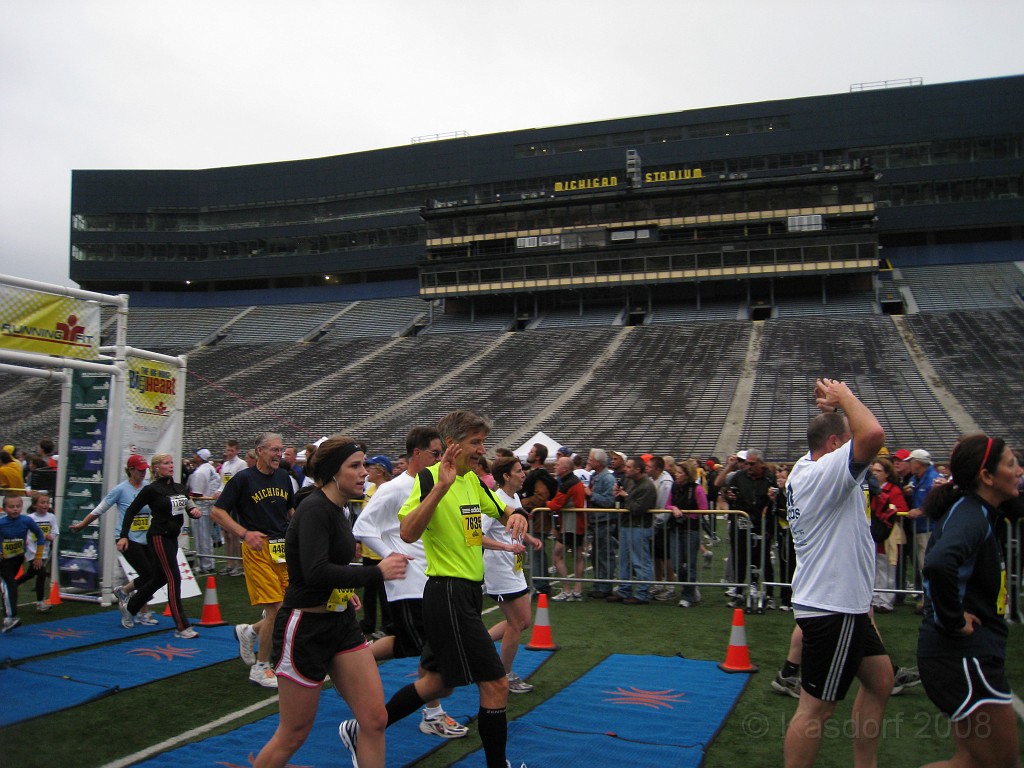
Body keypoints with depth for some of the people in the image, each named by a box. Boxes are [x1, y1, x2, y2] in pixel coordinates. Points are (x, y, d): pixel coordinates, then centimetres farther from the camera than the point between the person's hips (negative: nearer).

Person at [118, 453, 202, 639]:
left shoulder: (180, 488, 9)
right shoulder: (151, 489, -9)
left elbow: (190, 509, 16)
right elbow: (131, 511, -6)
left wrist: (195, 511, -8)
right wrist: (124, 536, -12)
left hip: (172, 537, 8)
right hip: (158, 537, -8)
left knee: (159, 578, 18)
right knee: (173, 578, -10)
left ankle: (129, 606, 40)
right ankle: (182, 627, -7)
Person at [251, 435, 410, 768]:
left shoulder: (336, 509, 8)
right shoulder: (314, 508, -19)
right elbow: (316, 572, -31)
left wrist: (344, 591, 11)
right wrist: (377, 571, -27)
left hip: (341, 623, 8)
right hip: (305, 629, -8)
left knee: (375, 719, 2)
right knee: (293, 735, 6)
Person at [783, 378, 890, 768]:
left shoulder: (806, 468, 9)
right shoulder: (825, 473, -20)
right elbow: (872, 433, -35)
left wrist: (831, 407, 8)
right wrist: (844, 395, -18)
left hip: (843, 603, 11)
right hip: (832, 606, -11)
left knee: (880, 677, 22)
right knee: (816, 706, -3)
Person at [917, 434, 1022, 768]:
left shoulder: (977, 512, 10)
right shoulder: (970, 515, -19)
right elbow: (939, 564, -39)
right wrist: (954, 620, -26)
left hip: (971, 653, 10)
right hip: (964, 655, -10)